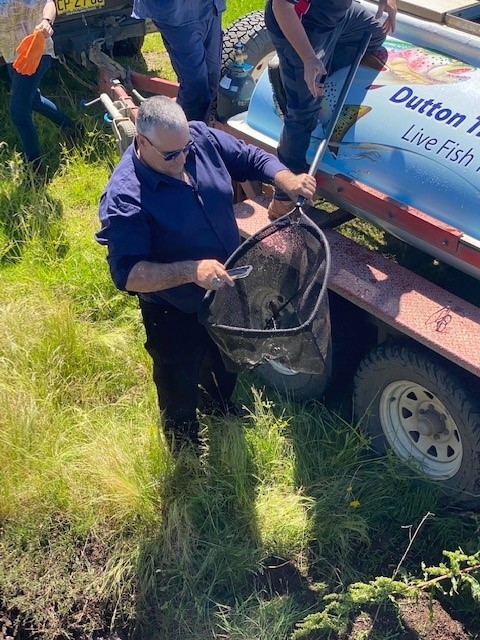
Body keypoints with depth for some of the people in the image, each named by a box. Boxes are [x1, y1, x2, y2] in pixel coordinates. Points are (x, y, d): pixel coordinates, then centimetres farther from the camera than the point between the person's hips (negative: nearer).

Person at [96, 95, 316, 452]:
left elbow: (252, 159, -2)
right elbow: (127, 274, -35)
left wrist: (287, 180, -21)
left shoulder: (203, 138, -16)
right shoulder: (124, 198, -34)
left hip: (226, 292, 6)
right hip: (175, 314, -6)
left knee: (225, 364, 34)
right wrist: (191, 271, -46)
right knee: (180, 388, 20)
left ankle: (219, 406, 68)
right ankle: (187, 449, 52)